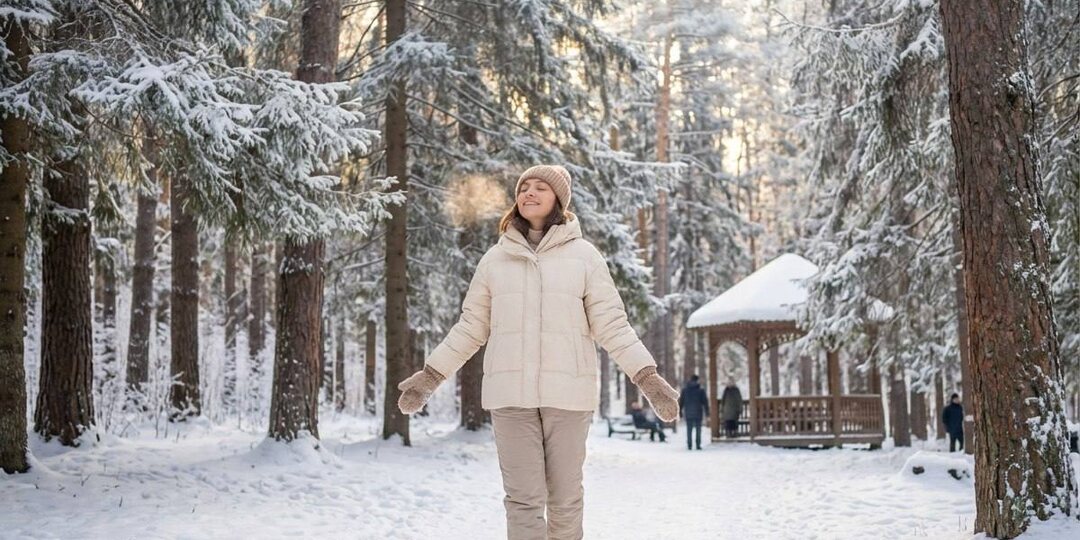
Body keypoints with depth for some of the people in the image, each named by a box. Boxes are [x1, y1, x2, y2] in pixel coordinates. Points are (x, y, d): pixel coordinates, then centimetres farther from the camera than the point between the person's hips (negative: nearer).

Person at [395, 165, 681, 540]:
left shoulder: (584, 256, 4)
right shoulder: (496, 258, 9)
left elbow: (612, 326, 2)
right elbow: (471, 328, 14)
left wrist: (648, 378, -8)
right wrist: (429, 377, 12)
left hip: (567, 393, -1)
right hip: (510, 394, 1)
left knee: (565, 497, 6)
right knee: (523, 499, -1)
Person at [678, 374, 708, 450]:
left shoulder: (684, 389, 2)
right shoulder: (701, 390, -2)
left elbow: (681, 401, 5)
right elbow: (705, 401, 1)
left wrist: (680, 411, 12)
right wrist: (707, 412, 7)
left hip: (688, 413, 1)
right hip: (698, 413, -1)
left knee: (689, 429, 4)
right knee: (698, 429, 5)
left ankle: (689, 445, -1)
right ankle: (698, 445, 0)